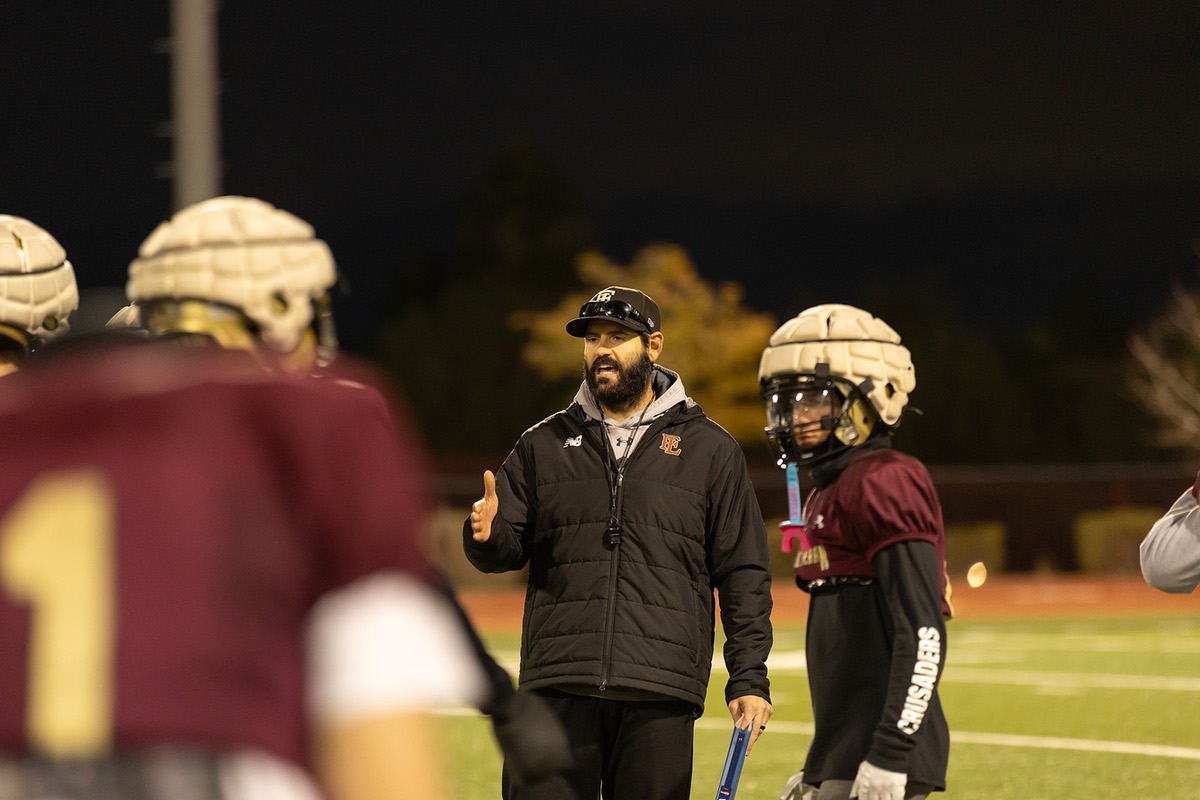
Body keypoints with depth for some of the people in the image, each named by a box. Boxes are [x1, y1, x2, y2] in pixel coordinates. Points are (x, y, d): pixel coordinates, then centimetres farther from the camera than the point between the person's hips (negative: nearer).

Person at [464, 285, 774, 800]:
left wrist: (749, 678, -1)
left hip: (660, 693, -1)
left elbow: (742, 574, 8)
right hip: (558, 687, 1)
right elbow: (509, 550, 13)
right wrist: (486, 535, -12)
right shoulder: (545, 444, 15)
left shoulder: (709, 450, 10)